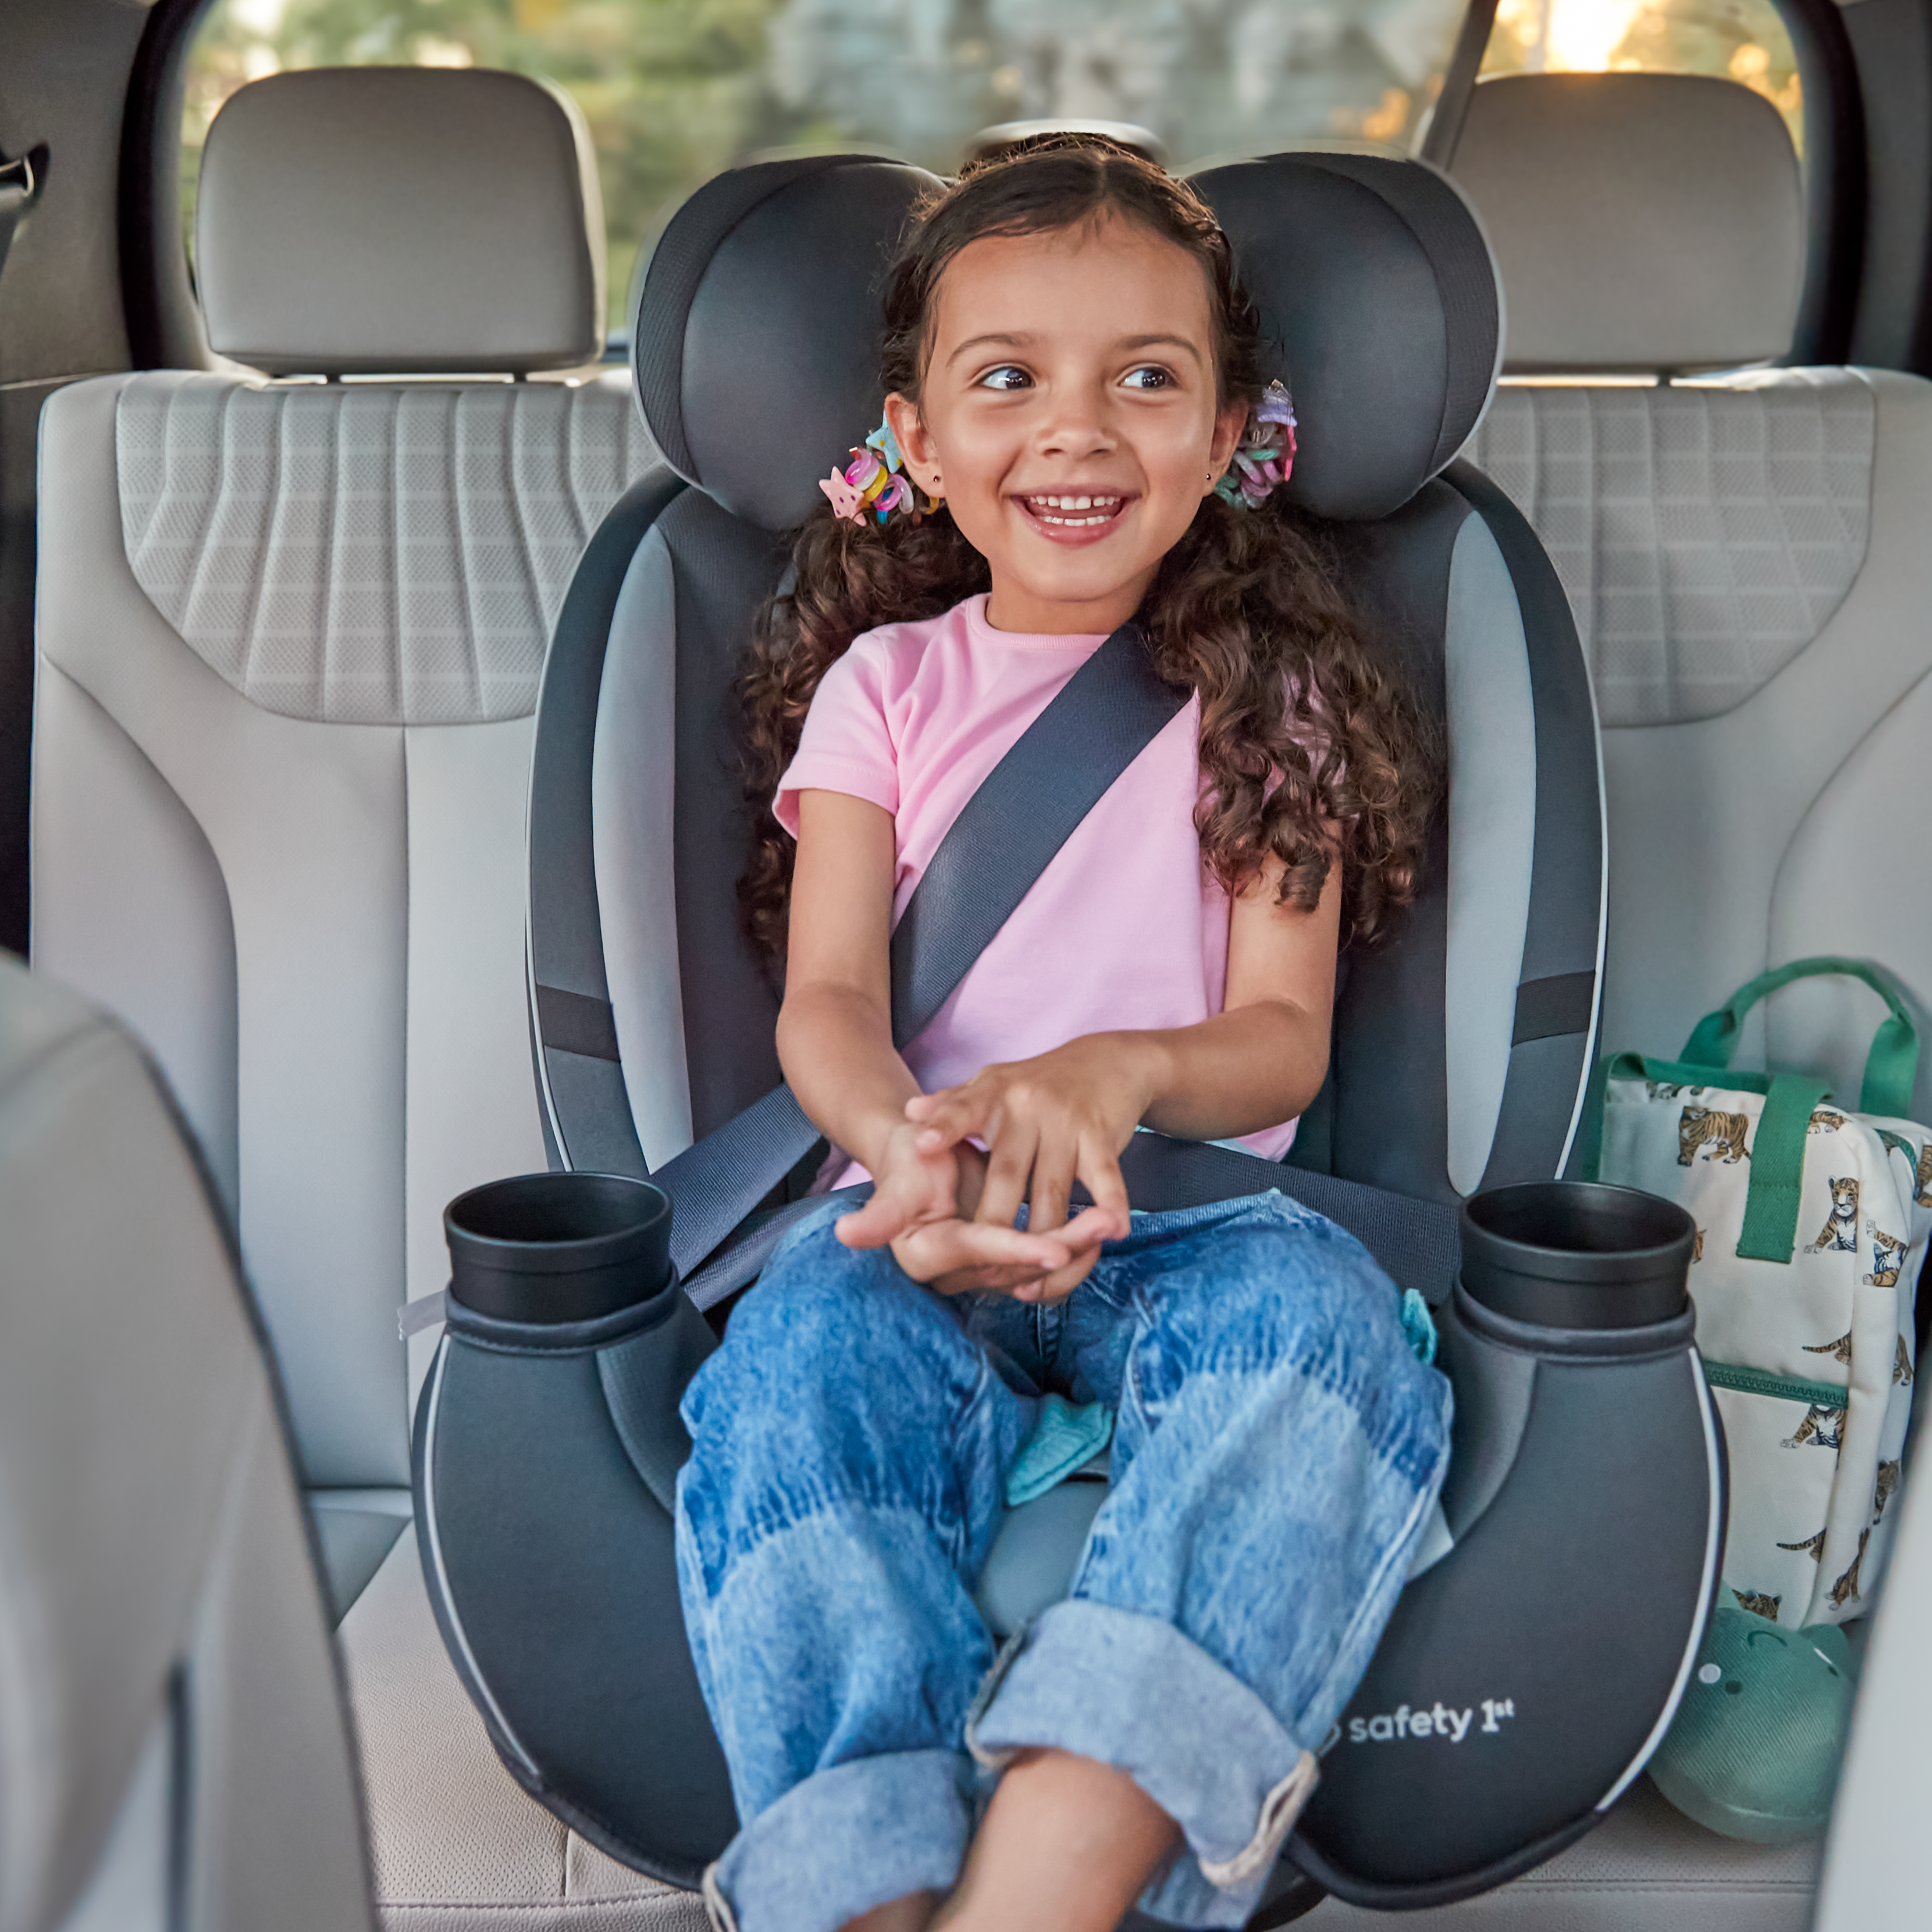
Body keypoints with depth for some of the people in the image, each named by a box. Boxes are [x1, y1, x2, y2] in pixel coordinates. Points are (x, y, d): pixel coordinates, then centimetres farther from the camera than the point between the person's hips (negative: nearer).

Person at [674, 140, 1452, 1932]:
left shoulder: (1264, 694, 11)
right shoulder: (885, 685, 13)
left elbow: (1285, 1034, 3)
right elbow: (826, 996, 0)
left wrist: (1119, 1072, -23)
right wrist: (905, 1147, -26)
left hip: (1186, 1205, 0)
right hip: (918, 1212, 1)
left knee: (1314, 1314, -34)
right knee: (805, 1348, -32)